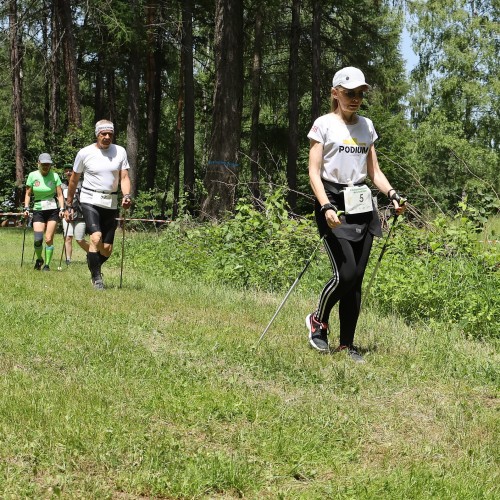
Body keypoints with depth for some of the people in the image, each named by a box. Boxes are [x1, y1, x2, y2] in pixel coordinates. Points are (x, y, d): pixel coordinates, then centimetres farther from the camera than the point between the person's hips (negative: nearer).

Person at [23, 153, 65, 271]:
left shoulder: (54, 176, 0)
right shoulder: (32, 175, 1)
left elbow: (60, 194, 3)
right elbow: (28, 194, 8)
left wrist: (62, 209, -8)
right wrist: (26, 208, -2)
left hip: (53, 209, 0)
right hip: (38, 210, 0)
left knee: (49, 239, -7)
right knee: (38, 239, -11)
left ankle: (47, 264, 6)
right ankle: (39, 259, 18)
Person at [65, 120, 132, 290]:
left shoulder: (120, 152, 4)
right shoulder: (85, 153, -2)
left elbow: (124, 178, 2)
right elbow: (74, 180, 8)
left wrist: (126, 196, -18)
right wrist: (69, 206, 11)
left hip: (111, 203, 3)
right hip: (90, 200, -3)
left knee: (107, 250, 4)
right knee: (96, 238, -24)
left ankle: (94, 266, 36)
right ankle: (96, 277, -9)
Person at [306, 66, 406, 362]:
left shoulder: (367, 126, 14)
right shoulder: (324, 124, -2)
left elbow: (374, 171, 17)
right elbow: (314, 172, -7)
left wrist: (392, 193, -2)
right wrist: (326, 207, -21)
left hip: (363, 207, 5)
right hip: (335, 206, -5)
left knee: (357, 278, 3)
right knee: (346, 273, -15)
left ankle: (347, 344, 11)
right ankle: (318, 321, 12)